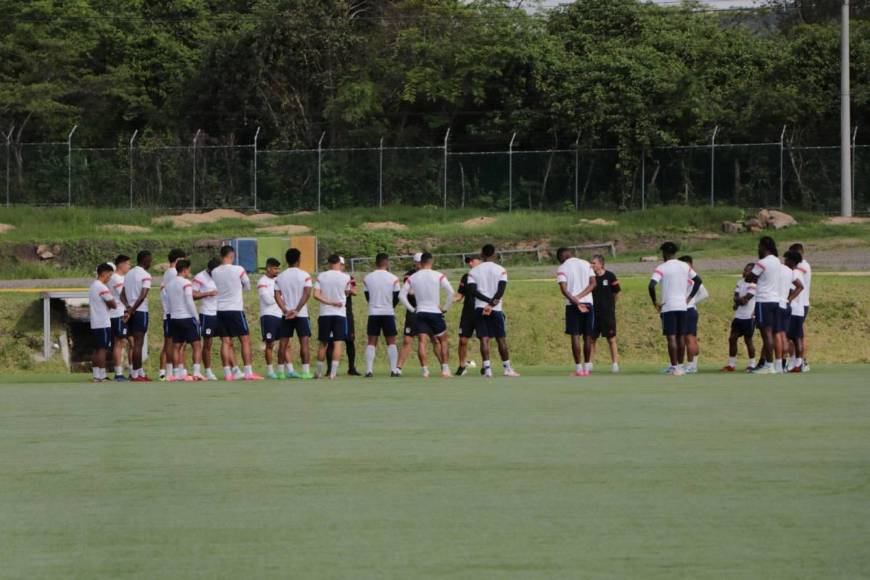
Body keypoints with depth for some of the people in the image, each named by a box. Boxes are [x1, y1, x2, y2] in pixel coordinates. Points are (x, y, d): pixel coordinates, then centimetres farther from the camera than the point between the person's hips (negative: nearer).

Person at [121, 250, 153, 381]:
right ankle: (135, 374, -6)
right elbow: (142, 296, -20)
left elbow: (122, 295, 12)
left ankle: (140, 372, 18)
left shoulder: (129, 274, 15)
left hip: (130, 311, 8)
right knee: (138, 343, -5)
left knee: (136, 342, 14)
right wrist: (132, 310, -17)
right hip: (140, 311, -8)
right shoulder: (145, 275, -10)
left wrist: (128, 307, -2)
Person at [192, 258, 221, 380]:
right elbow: (193, 295, -9)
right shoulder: (200, 278, -6)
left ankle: (234, 369, -1)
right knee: (207, 343, 2)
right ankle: (208, 372, 10)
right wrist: (208, 293, -17)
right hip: (207, 314, -5)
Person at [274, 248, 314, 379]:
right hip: (301, 314, -3)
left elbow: (277, 295, -4)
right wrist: (297, 310, -16)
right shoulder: (304, 275, -4)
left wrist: (285, 310, -10)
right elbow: (307, 294, -14)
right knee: (304, 342, -3)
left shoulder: (280, 277, 6)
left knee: (283, 343, 7)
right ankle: (306, 371, -9)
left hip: (286, 315, 3)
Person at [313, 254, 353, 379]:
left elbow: (316, 295, -8)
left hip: (324, 313, 2)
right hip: (340, 313, -2)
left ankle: (319, 372, 18)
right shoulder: (345, 277, -4)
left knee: (323, 344, 11)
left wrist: (330, 302, -8)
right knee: (338, 343, -3)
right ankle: (333, 373, -12)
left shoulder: (321, 276, 0)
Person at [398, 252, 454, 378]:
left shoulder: (412, 278, 5)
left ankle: (425, 370, -13)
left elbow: (402, 295, 3)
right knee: (442, 341, 11)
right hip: (435, 313, -1)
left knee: (422, 342, -2)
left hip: (420, 313, 2)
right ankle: (445, 369, 4)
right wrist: (445, 308, -1)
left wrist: (411, 309, 9)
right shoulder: (438, 276, -4)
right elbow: (450, 292, -13)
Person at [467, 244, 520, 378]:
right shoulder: (500, 270, 1)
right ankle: (507, 368, 12)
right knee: (501, 339, 8)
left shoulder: (474, 271, 5)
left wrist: (488, 300, -10)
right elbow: (501, 290, -11)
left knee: (484, 339, -2)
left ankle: (487, 368, -13)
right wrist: (492, 302, -13)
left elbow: (472, 290, -6)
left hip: (479, 308, 1)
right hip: (496, 309, -1)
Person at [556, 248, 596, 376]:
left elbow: (564, 290, -12)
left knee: (575, 336, -3)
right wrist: (580, 296, -7)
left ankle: (578, 369, -8)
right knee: (587, 336, 9)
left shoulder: (561, 268, 0)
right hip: (588, 303, 3)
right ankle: (587, 368, 10)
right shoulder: (586, 264, 12)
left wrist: (576, 302, -17)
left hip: (572, 305, -3)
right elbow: (593, 283, 2)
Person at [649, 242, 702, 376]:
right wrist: (690, 297, 18)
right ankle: (679, 366, 17)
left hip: (668, 307, -5)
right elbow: (698, 280, 15)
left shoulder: (661, 268, -7)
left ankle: (674, 367, -9)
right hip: (682, 306, 5)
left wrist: (655, 302, -6)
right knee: (680, 337, 12)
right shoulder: (685, 267, 8)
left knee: (671, 337, -4)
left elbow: (651, 286, -19)